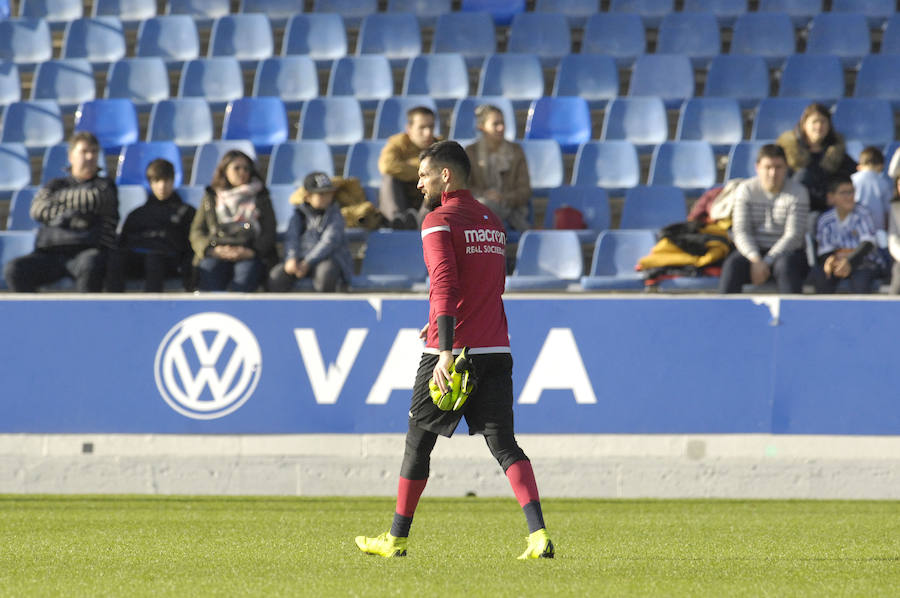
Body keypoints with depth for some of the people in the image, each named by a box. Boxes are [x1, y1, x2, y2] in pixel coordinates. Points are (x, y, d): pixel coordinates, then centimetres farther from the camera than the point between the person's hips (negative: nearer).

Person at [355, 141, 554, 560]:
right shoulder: (493, 223, 16)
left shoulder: (439, 222, -8)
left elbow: (445, 285, -20)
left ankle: (397, 538, 17)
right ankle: (539, 534, -18)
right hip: (496, 351, 6)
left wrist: (446, 350, -26)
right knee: (504, 444, 0)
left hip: (452, 351, -6)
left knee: (418, 442, 9)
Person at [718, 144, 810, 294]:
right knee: (732, 265, -30)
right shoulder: (745, 190, 4)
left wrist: (766, 263, -20)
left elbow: (792, 236, -10)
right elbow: (741, 232, -4)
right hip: (752, 251, 2)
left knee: (786, 265, -36)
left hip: (785, 252, -2)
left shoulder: (797, 192, -2)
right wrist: (755, 260, -23)